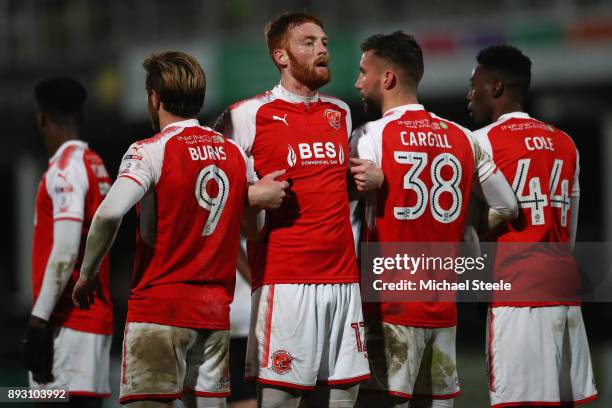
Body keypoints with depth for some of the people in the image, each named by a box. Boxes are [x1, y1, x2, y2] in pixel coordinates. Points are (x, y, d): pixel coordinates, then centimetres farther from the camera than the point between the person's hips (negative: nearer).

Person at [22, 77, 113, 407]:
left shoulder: (65, 169, -10)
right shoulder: (96, 167, 17)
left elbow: (65, 253, -19)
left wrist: (39, 318, -19)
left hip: (68, 318, -9)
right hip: (97, 315, 9)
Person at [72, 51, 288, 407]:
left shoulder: (150, 151, -8)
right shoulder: (234, 153, 10)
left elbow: (110, 213, -20)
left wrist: (87, 275, -10)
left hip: (159, 305, -6)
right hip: (215, 311, 6)